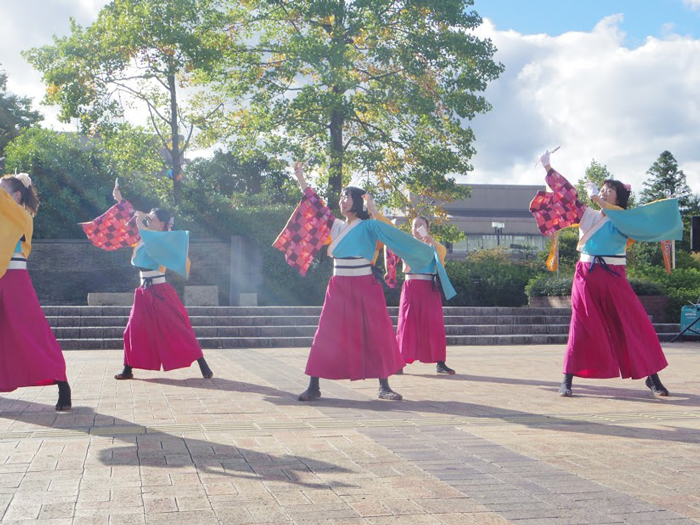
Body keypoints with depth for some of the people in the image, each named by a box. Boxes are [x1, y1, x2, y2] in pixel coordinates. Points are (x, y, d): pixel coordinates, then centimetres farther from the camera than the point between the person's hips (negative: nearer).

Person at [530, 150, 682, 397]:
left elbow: (620, 217, -18)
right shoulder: (586, 214, 12)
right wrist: (547, 167, 10)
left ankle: (651, 377, 9)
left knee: (634, 324, -2)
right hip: (586, 275, 1)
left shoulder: (625, 219, 6)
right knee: (581, 327, -2)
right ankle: (567, 380, 1)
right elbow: (566, 192, 12)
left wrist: (600, 202, -20)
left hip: (613, 277, -1)